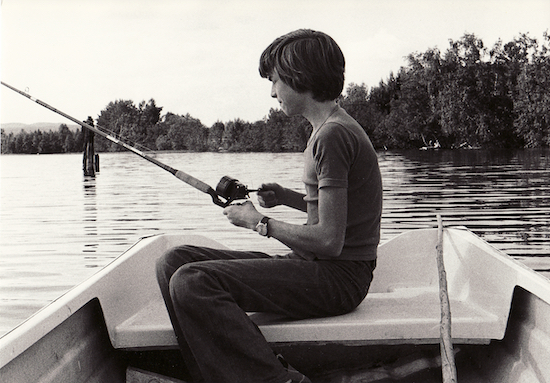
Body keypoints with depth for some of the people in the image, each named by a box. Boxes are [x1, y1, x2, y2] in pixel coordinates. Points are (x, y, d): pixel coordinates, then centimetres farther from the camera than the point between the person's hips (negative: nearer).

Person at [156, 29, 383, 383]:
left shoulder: (333, 135, -16)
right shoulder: (335, 127, 16)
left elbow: (329, 240, -21)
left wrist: (259, 222, -8)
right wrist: (290, 198, 12)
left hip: (338, 276, -10)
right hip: (316, 267, 10)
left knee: (192, 283, -25)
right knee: (175, 262, 1)